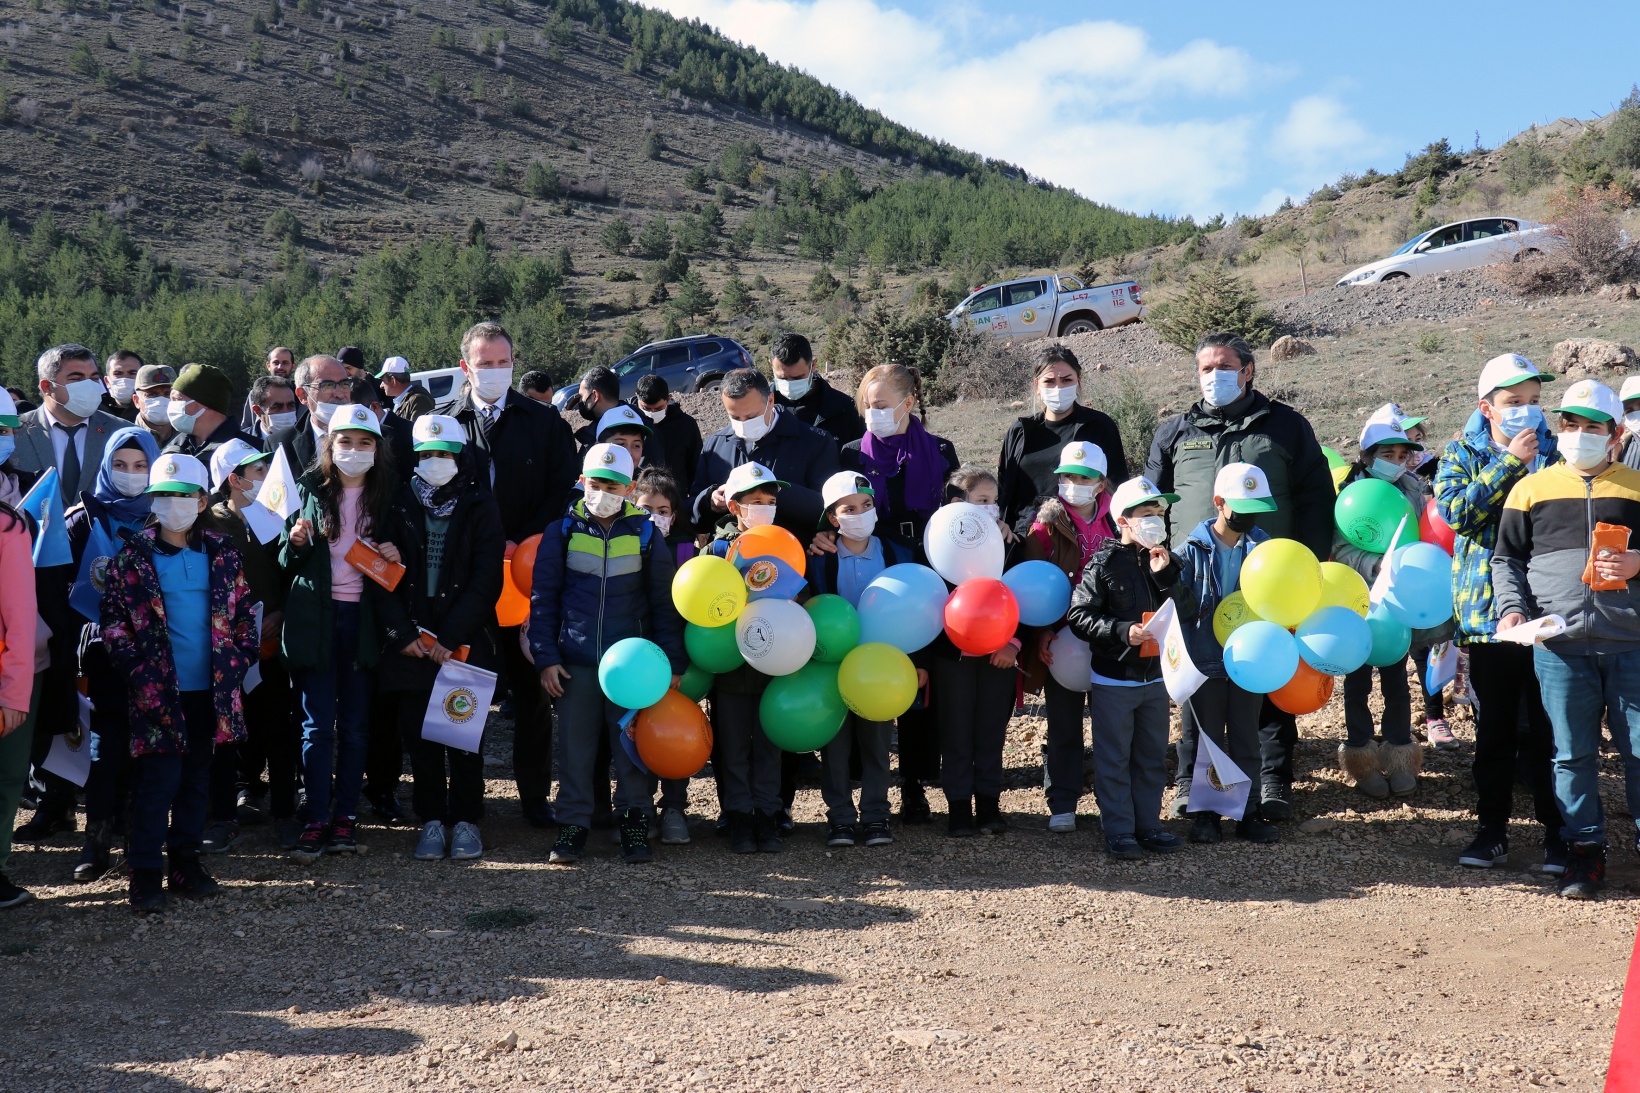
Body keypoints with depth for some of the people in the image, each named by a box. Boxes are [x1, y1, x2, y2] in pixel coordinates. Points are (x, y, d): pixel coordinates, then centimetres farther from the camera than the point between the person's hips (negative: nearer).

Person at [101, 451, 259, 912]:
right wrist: (137, 666, -10)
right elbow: (113, 619, -1)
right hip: (159, 692, -3)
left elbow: (243, 611, 12)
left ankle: (185, 861, 23)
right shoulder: (134, 557, -2)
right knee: (159, 779, -6)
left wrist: (240, 658, 1)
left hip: (210, 689, 4)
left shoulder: (222, 554, 6)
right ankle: (145, 873, 3)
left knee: (197, 778, 11)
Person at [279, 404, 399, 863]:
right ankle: (316, 821, 0)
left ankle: (345, 816, 13)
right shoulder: (311, 489, 4)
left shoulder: (387, 493, 6)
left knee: (355, 724, 5)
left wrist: (396, 557, -7)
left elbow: (400, 550, 15)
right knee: (318, 724, -3)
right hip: (315, 615, -1)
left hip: (363, 618, 1)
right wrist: (295, 542, -14)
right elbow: (287, 561, 8)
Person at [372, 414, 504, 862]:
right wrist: (403, 632, -9)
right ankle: (432, 820, 15)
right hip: (411, 641, 2)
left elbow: (487, 579, -4)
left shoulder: (479, 507, 1)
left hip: (465, 642, -1)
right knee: (419, 733, 4)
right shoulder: (400, 505, 5)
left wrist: (449, 637, -11)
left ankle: (465, 819, 14)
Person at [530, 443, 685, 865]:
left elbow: (665, 604, 7)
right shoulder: (562, 531, 3)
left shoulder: (645, 534, 4)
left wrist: (673, 664, 1)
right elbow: (543, 597, 5)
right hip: (575, 660, 0)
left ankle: (634, 824, 14)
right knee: (574, 744, 4)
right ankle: (572, 825, 14)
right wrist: (546, 658, -2)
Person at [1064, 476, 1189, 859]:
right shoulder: (1104, 564, -11)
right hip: (1113, 680, -6)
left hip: (1155, 677, 6)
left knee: (1152, 757, 14)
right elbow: (1078, 616, -14)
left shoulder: (1166, 562, 6)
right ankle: (1119, 831, 10)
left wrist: (1165, 576, -13)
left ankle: (1149, 825, 25)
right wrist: (1122, 631, -24)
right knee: (1114, 760, 2)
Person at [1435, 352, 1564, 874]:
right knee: (1494, 729, 9)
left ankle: (1557, 830, 12)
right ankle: (1492, 827, 20)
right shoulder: (1463, 453, 6)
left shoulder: (1555, 448, 7)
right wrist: (1508, 463, -14)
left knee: (1549, 728, 1)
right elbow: (1454, 510, -13)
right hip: (1488, 611, 0)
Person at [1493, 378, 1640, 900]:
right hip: (1559, 646, 1)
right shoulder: (1531, 488, 10)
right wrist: (1511, 607, -3)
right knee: (1572, 754, 6)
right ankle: (1584, 849, 16)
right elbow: (1507, 557, 12)